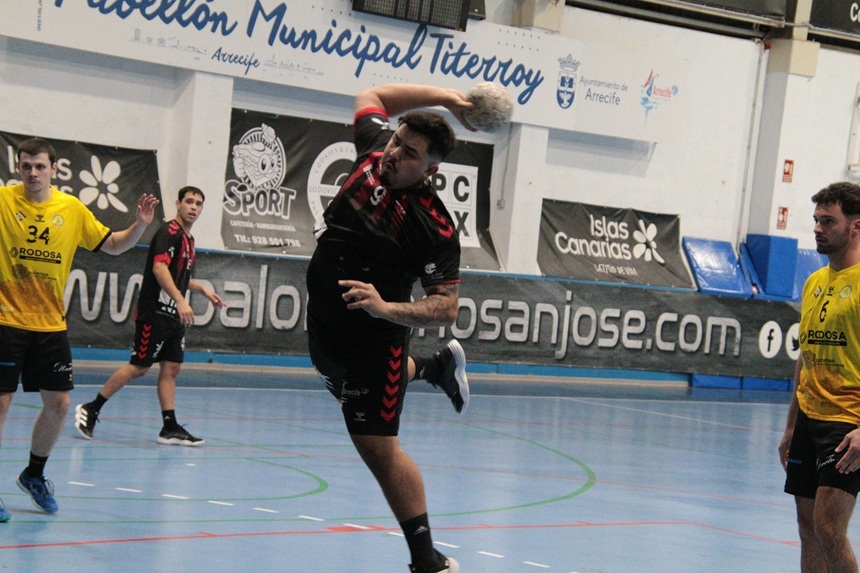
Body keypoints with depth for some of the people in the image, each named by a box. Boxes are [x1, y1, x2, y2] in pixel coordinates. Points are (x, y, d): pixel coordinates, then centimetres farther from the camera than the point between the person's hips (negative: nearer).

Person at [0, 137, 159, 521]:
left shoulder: (72, 209, 4)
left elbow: (113, 245, 12)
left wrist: (140, 225, -4)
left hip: (51, 324, 4)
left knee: (58, 403, 7)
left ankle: (34, 475, 30)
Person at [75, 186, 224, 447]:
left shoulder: (188, 239, 18)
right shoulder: (168, 232, -12)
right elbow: (159, 268, -25)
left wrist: (202, 289, 27)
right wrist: (180, 301, -34)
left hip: (174, 316, 9)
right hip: (154, 312, -9)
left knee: (171, 368, 5)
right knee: (139, 367, -6)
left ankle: (170, 428, 5)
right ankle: (90, 409, 4)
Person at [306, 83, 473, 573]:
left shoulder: (435, 227, -27)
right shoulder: (374, 151, -11)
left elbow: (447, 308, -25)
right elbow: (374, 96, 8)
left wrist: (386, 307, -40)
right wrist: (445, 97, 1)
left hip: (374, 336, -8)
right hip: (325, 326, 8)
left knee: (377, 445, -12)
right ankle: (440, 368, 66)